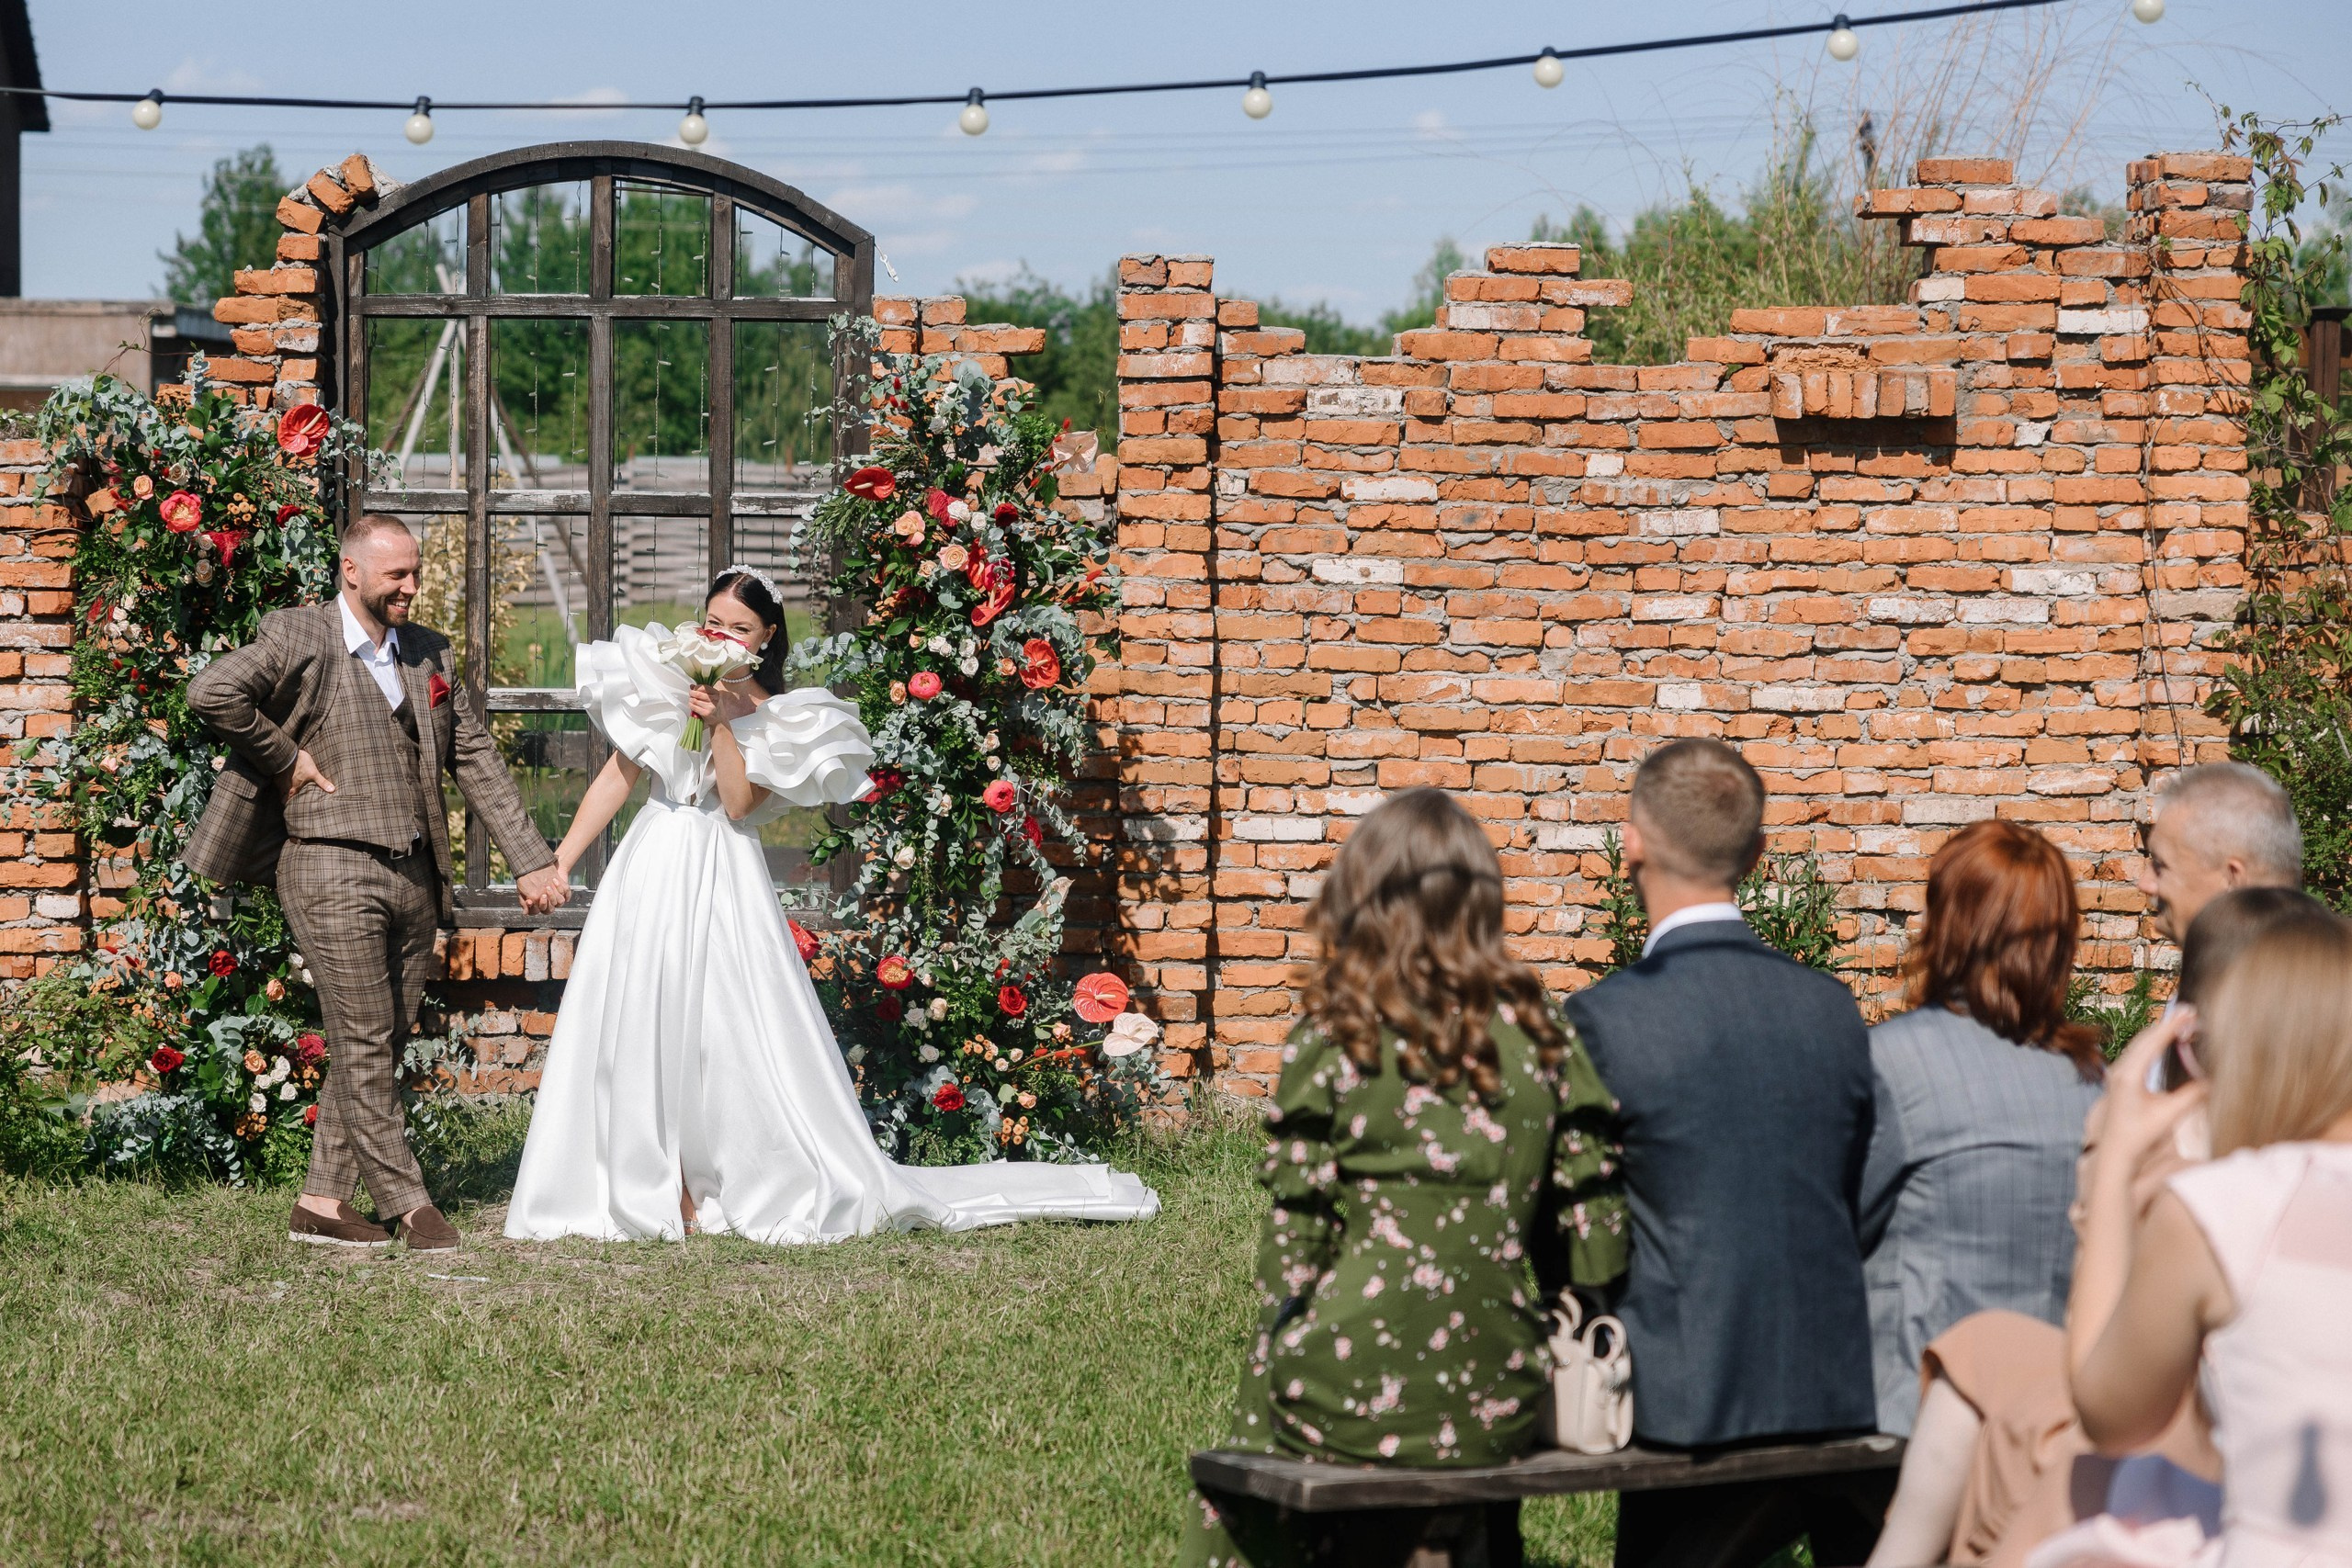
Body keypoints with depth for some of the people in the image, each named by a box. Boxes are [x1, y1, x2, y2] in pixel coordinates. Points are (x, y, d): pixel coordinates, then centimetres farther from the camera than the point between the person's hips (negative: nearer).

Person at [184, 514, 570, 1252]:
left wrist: (531, 860, 11)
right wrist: (284, 757, -12)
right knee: (363, 1046, -6)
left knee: (381, 1047, 7)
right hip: (333, 869, -7)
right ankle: (407, 1203, 0)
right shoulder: (300, 638, -4)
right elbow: (212, 691, -19)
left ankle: (323, 1203, 13)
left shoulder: (428, 654, 15)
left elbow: (477, 761, 16)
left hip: (414, 877, 7)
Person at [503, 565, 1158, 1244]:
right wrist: (559, 860, 3)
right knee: (636, 1030, 1)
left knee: (723, 1031, -7)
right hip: (650, 865, 3)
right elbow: (617, 775, 7)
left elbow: (739, 804, -11)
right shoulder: (664, 681, 7)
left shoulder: (778, 716, 0)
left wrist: (723, 724, -20)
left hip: (721, 878, -3)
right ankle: (650, 1187, 10)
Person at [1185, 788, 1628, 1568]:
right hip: (1496, 1406, 3)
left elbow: (1292, 1252, -3)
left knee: (1232, 1504, 23)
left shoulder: (1331, 1043, -4)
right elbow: (1596, 1245, 3)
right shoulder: (1540, 1037, 3)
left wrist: (1258, 1425, 5)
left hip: (1350, 1397, -3)